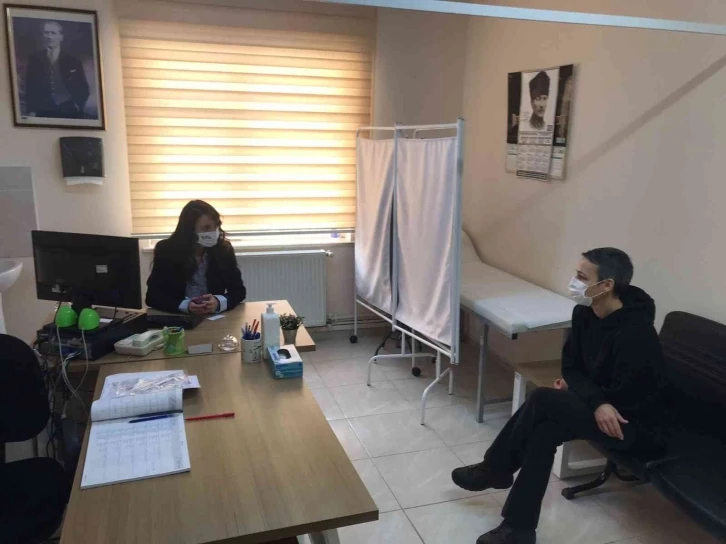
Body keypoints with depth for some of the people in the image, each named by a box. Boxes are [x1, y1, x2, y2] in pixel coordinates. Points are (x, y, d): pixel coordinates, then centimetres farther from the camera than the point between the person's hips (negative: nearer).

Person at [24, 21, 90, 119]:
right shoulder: (34, 59, 8)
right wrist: (31, 112, -2)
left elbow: (83, 89, 8)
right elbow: (30, 89, 7)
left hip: (69, 113, 0)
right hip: (44, 113, 0)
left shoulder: (73, 61, 6)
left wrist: (77, 107, -6)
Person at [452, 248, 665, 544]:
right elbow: (571, 367, 2)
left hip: (633, 423, -7)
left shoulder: (635, 334, -30)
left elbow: (624, 399, -23)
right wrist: (596, 401, -16)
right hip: (595, 406, 7)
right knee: (544, 430, -22)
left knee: (542, 399, -26)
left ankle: (495, 469, -3)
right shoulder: (584, 312, -5)